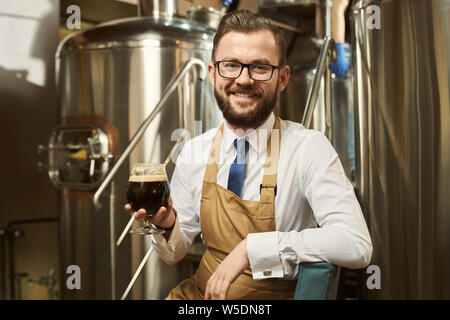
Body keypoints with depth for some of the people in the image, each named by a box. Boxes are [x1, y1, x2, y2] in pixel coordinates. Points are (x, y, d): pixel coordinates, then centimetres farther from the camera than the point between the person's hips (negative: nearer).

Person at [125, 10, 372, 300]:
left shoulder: (309, 148, -13)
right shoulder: (195, 152, -1)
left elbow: (357, 246, -24)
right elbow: (175, 253, 7)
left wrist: (251, 247, -26)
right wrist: (167, 225, -14)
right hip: (201, 292, 3)